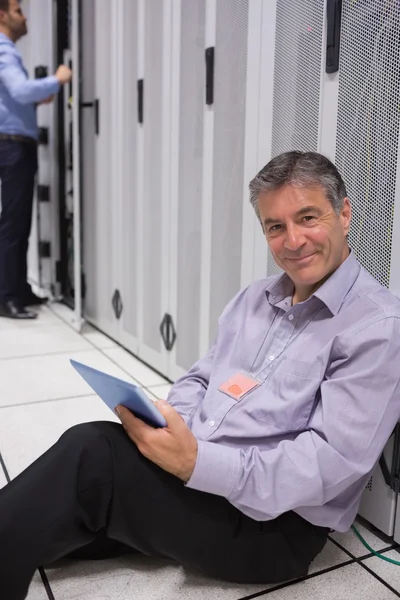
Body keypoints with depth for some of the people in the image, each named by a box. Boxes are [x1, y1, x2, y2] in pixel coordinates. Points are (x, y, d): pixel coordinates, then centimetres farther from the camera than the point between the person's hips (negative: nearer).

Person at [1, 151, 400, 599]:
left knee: (91, 450, -25)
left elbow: (331, 463, -19)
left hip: (273, 525, -6)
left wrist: (196, 461, -28)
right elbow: (199, 380, 15)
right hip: (191, 472, 7)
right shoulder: (254, 297, 13)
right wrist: (163, 420, -8)